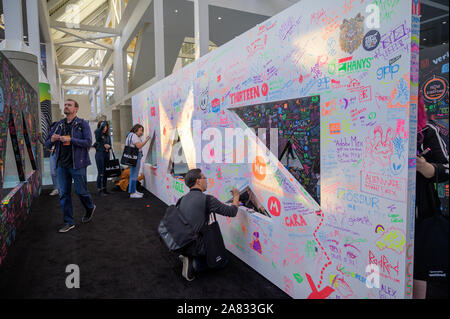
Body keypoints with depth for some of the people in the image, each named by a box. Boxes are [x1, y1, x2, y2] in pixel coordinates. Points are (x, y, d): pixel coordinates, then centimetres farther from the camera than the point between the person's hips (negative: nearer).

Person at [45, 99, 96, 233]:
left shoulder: (82, 124, -2)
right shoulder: (59, 124, 11)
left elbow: (88, 142, -13)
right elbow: (48, 144, 13)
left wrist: (70, 139, -21)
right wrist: (52, 139, -10)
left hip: (77, 164, -5)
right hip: (62, 165, 5)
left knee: (81, 191, 3)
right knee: (64, 194, 7)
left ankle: (90, 208, 33)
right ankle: (69, 222, 18)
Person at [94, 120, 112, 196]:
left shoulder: (108, 135, 12)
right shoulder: (97, 133, -4)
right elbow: (102, 127, -25)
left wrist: (108, 146, -5)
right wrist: (104, 122, -8)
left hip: (106, 154, 6)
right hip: (99, 154, -6)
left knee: (105, 173, 9)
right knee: (100, 173, -6)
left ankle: (104, 189, 19)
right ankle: (99, 190, -1)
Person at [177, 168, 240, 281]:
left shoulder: (183, 199, 4)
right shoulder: (207, 199, -18)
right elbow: (232, 212, -13)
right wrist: (236, 196, 6)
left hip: (182, 246, 7)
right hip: (197, 246, -7)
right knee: (223, 260, 16)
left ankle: (189, 258, 6)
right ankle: (194, 264, -4)